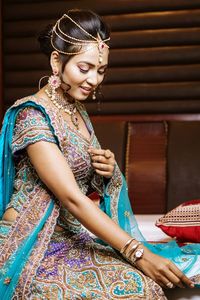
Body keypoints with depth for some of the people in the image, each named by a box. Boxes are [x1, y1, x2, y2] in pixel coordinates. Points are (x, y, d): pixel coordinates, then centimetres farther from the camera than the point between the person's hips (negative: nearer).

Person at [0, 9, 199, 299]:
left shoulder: (77, 111, 10)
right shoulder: (33, 114, -15)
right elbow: (70, 197, -22)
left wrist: (106, 169, -3)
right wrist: (138, 252, -27)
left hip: (70, 233, 7)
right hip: (31, 241, -7)